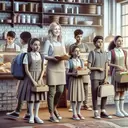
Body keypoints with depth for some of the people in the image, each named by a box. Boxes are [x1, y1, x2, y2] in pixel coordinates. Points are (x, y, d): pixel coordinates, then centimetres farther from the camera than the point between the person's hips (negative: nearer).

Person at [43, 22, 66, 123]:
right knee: (52, 91, -3)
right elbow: (44, 55, -5)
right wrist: (52, 58, -21)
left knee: (60, 90, 5)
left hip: (61, 68, 6)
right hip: (52, 68, -5)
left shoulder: (61, 42, 15)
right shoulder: (48, 42, -1)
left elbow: (64, 54, 17)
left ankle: (54, 108, 30)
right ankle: (52, 114, 5)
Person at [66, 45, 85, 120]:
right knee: (74, 97, -2)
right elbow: (67, 72, -7)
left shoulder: (81, 61, 11)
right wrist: (73, 73, -24)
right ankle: (74, 114, 8)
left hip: (80, 79, 5)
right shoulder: (70, 61, -3)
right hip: (73, 79, -4)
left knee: (80, 96, 5)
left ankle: (79, 113, 18)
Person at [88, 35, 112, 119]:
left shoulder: (105, 53, 11)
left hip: (103, 77, 4)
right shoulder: (92, 53, -1)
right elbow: (89, 67, -4)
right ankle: (96, 112, 5)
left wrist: (106, 77, -2)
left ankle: (103, 111, 14)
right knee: (95, 95, -1)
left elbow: (106, 67, 7)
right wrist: (98, 68, -12)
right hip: (95, 77, -4)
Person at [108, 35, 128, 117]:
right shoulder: (111, 52, -3)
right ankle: (117, 110, 5)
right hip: (116, 73, -4)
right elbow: (109, 63, -6)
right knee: (117, 92, -2)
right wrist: (117, 66, -18)